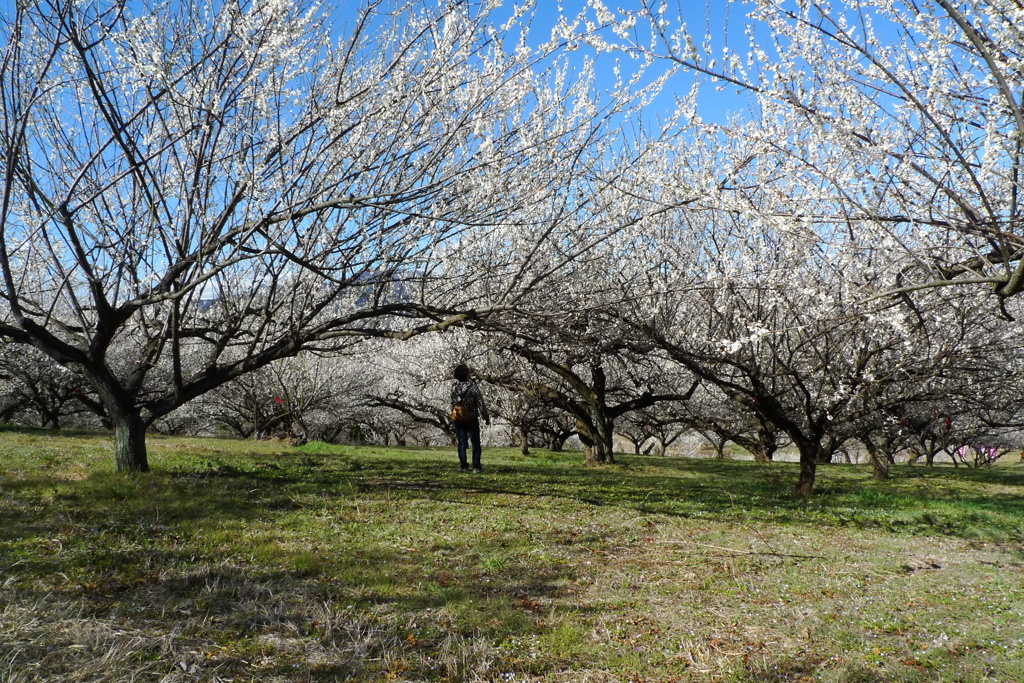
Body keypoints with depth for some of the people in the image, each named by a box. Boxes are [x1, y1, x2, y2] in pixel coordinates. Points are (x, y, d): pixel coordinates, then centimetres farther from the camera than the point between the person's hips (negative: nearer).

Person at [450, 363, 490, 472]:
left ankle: (464, 466, 10)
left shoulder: (454, 386, -5)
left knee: (461, 443, 10)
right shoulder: (473, 387, -15)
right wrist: (486, 417, -1)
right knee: (475, 443, 6)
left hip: (458, 421, 4)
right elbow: (481, 404, -12)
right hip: (472, 419, -3)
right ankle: (476, 466, 4)